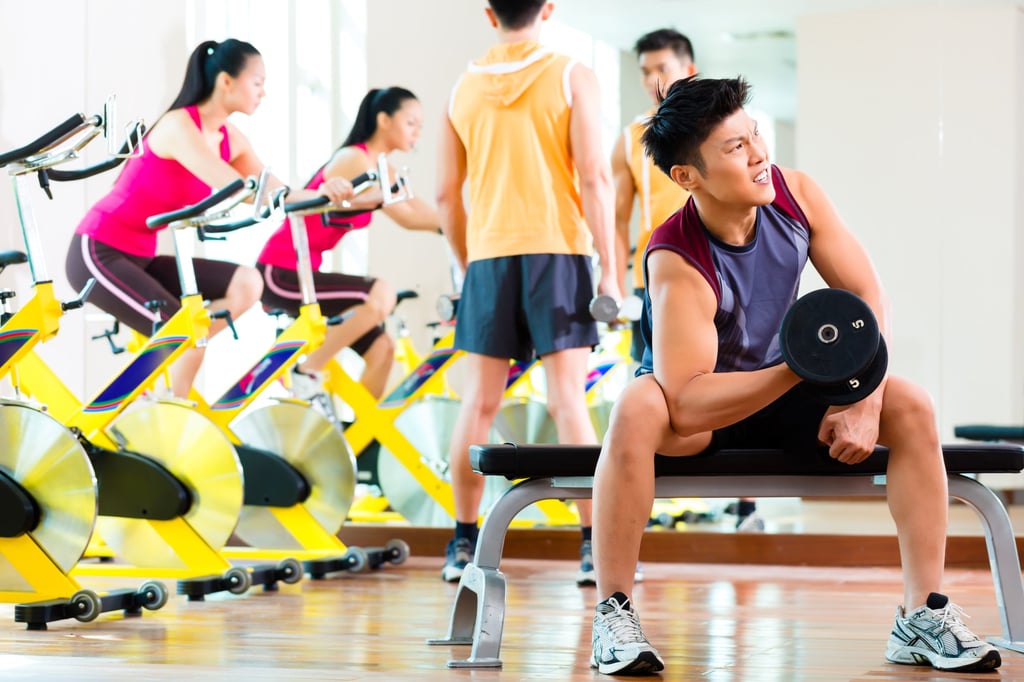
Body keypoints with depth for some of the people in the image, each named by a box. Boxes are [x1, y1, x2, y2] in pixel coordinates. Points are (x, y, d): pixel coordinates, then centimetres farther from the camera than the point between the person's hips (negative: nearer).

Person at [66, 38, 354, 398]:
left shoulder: (231, 139, 5)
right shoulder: (178, 126, -20)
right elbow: (235, 189, -31)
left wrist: (323, 195, -24)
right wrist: (314, 195, -33)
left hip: (139, 256, 8)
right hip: (97, 253, -8)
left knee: (246, 283, -9)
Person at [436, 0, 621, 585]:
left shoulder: (465, 88, 9)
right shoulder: (571, 77, -1)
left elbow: (447, 195, 10)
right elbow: (594, 176, -8)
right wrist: (609, 268, -6)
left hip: (489, 257, 3)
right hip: (558, 251, -3)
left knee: (479, 404, 7)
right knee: (568, 399, -5)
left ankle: (464, 544, 13)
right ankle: (596, 547, -6)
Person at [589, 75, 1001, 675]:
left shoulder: (796, 194, -16)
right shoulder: (678, 266, -31)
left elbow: (869, 299, -11)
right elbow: (685, 406, -39)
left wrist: (863, 401, -25)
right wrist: (801, 372, -46)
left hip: (779, 391, 5)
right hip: (696, 408, -5)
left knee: (912, 408, -17)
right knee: (637, 409, -39)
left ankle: (923, 618, -15)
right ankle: (613, 615, -29)